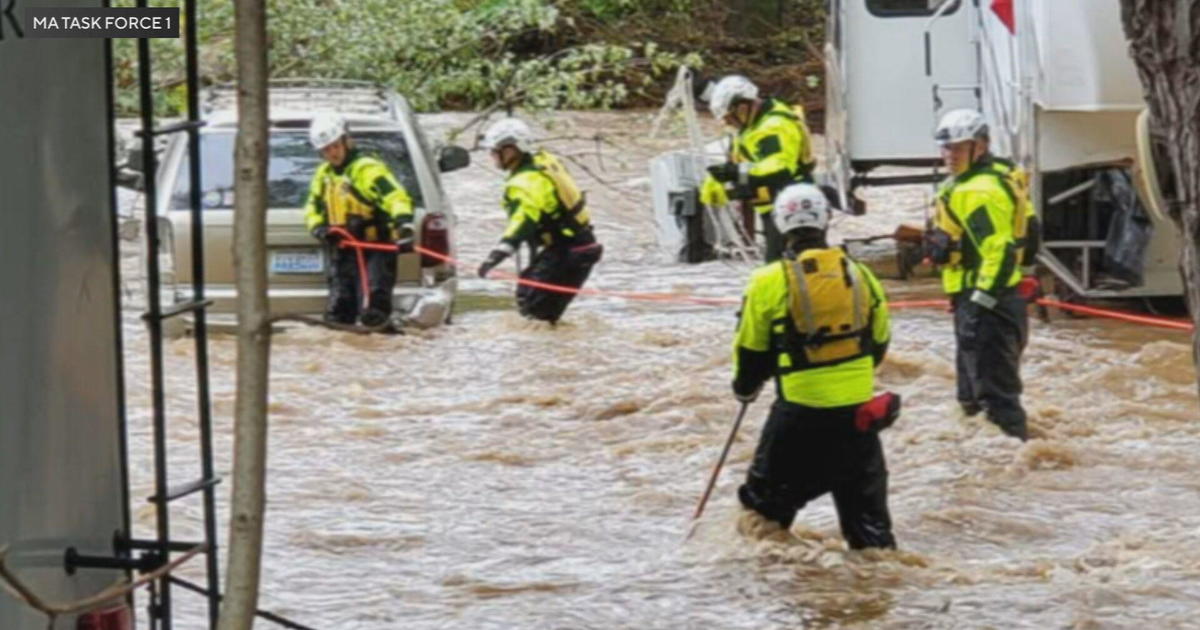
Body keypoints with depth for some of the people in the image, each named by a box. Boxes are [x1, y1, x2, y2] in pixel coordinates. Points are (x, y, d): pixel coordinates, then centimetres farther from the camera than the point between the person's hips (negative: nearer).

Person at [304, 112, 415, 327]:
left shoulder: (368, 169, -11)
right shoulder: (323, 174, 15)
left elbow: (396, 198, -25)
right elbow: (312, 208, 24)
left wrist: (403, 229, -43)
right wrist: (318, 228, 0)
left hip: (374, 251, -7)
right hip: (341, 251, 7)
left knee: (372, 314, -17)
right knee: (337, 312, 7)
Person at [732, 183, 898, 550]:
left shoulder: (770, 282, -10)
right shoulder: (860, 276, 2)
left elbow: (751, 348, 0)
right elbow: (879, 341, 14)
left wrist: (745, 386, 20)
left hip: (800, 409, -3)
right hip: (857, 406, 3)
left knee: (770, 493, 12)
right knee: (865, 500, 15)